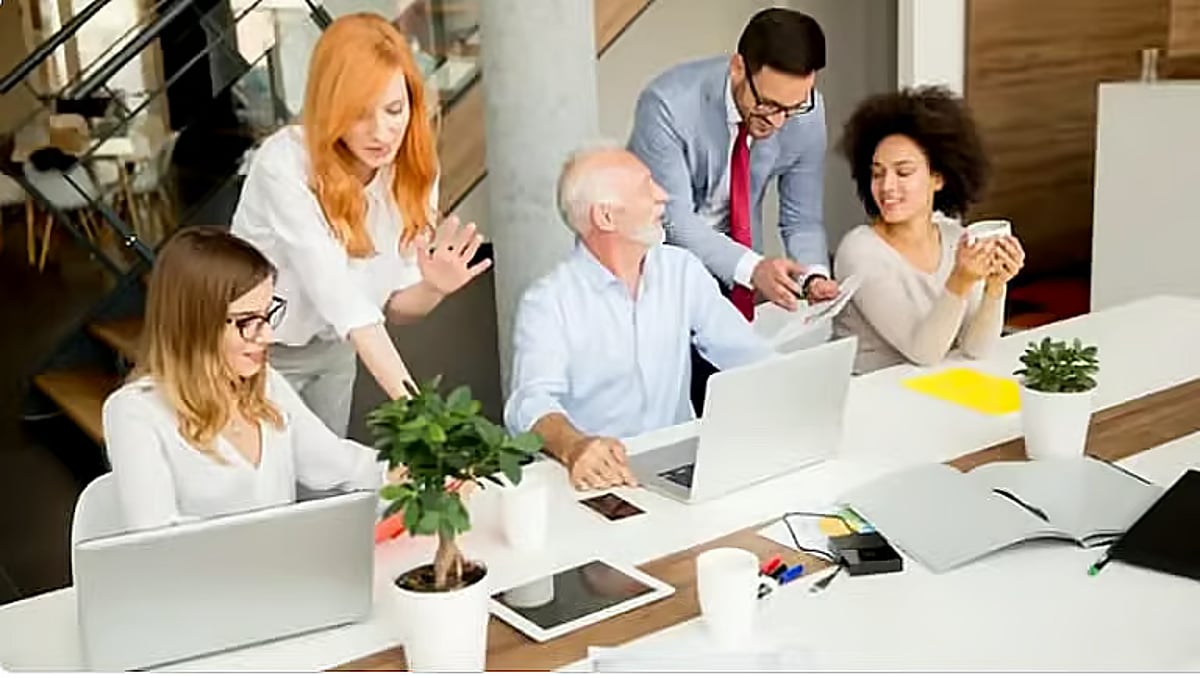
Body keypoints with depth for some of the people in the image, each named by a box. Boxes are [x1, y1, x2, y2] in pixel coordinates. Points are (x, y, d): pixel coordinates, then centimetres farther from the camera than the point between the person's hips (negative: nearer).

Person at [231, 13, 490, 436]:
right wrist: (410, 401, -43)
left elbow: (395, 306, -8)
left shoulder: (414, 169, -12)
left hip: (332, 351, 5)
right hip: (256, 353, -5)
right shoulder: (284, 166, -29)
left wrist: (433, 288, -30)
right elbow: (341, 299, -36)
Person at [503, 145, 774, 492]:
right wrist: (573, 445, -39)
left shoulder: (682, 270, 10)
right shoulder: (548, 301, -6)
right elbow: (533, 401, -18)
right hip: (598, 475, -3)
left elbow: (748, 352, 9)